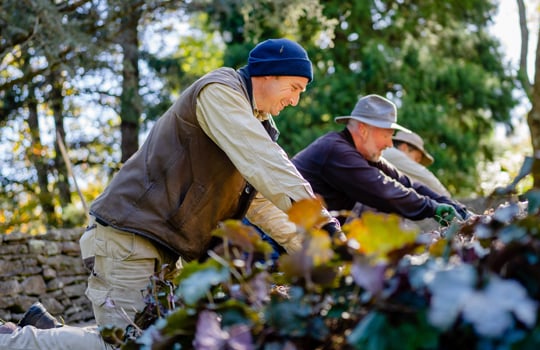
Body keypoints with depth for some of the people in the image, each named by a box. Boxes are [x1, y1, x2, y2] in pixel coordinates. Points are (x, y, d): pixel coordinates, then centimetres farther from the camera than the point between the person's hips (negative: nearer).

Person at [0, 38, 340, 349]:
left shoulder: (255, 121, 18)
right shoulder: (219, 90, -12)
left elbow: (259, 195, 17)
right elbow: (264, 164, -25)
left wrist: (303, 240, 5)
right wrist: (321, 220, -28)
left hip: (166, 250, 10)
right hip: (130, 237, -10)